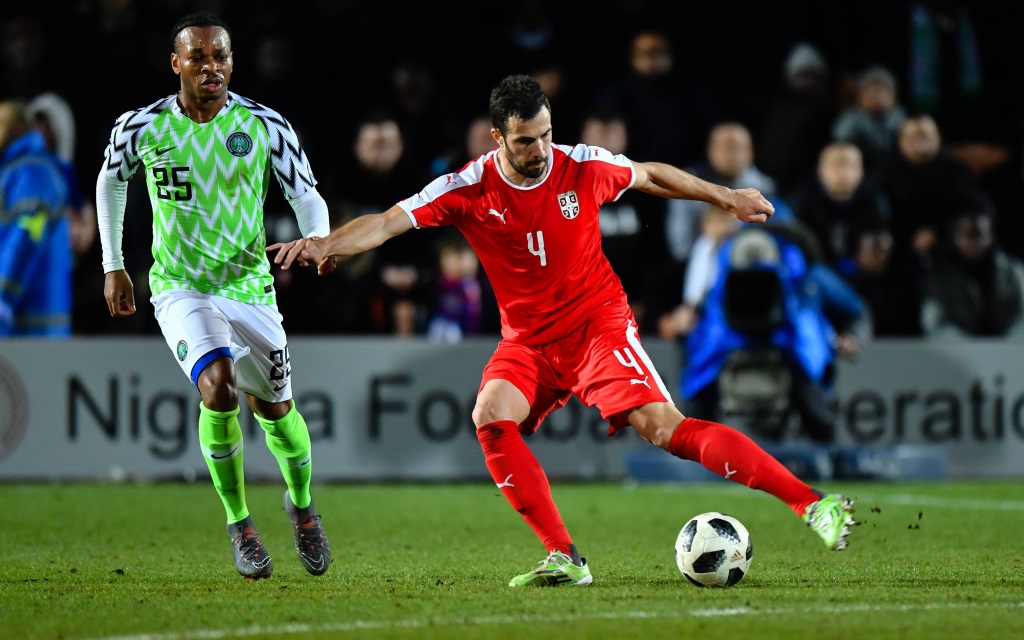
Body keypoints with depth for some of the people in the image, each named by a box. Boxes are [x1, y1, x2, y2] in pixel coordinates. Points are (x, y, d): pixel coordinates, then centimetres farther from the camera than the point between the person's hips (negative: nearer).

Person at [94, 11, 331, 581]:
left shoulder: (265, 126, -8)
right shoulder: (141, 128, -8)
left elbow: (308, 198, -2)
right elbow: (111, 182, 12)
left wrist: (318, 240, -24)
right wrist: (113, 266, 12)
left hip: (249, 285, 2)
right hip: (179, 288, -2)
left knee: (275, 408, 7)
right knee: (218, 389, -24)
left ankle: (302, 503, 39)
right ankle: (240, 524, -6)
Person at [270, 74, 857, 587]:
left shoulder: (584, 167, -11)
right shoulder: (469, 190, -12)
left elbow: (652, 175, 9)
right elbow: (388, 222, -18)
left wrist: (727, 197, 15)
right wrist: (328, 244, -36)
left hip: (599, 323, -2)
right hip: (529, 339, 2)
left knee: (666, 428, -19)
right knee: (491, 418, -25)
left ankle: (813, 505, -21)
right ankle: (564, 558, -20)